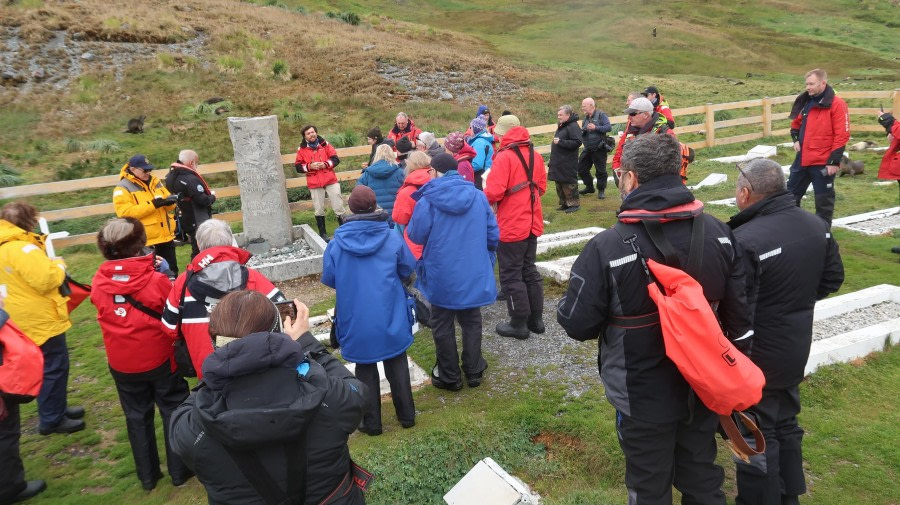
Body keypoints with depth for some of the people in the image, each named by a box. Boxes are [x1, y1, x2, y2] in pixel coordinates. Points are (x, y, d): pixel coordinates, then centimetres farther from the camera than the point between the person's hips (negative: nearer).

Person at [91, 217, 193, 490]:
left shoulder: (98, 282, -9)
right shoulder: (156, 279, -20)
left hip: (121, 363, 3)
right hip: (159, 358, -3)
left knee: (136, 417, 18)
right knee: (173, 411, 15)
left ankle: (147, 476, 31)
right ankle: (179, 470, 25)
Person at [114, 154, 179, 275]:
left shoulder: (155, 182, 12)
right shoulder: (123, 188, -8)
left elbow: (167, 207, 15)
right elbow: (126, 212, -21)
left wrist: (169, 201, -11)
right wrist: (153, 204, -25)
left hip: (166, 237, 6)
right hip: (145, 241, -6)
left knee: (172, 271, 15)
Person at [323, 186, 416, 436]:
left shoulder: (337, 243, -12)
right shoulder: (392, 238, -11)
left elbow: (328, 279, -4)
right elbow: (408, 268, -1)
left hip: (356, 321, 0)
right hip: (391, 318, 1)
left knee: (365, 368, 16)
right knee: (397, 365, 18)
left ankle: (371, 422, 24)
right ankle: (406, 416, 27)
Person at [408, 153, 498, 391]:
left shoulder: (427, 201, -14)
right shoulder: (478, 196, -2)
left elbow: (416, 236, -8)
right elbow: (493, 235, 2)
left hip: (442, 275, -3)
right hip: (474, 273, 3)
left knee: (443, 325, 12)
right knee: (471, 320, 19)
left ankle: (449, 376, 22)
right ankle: (474, 371, 28)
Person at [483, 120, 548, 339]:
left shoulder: (505, 157, -16)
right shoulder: (535, 155, 7)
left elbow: (493, 193, -22)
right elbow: (541, 187, 14)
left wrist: (481, 196, -2)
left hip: (511, 227, -7)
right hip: (532, 224, 8)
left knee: (511, 275, 3)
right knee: (530, 271, 17)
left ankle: (519, 324, 9)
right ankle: (536, 319, 23)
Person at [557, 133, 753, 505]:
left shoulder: (607, 248, -25)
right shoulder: (718, 232, -8)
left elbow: (576, 324, -18)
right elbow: (740, 314, -1)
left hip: (644, 398, -4)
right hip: (704, 389, 5)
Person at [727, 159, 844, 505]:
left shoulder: (746, 241, -30)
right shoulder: (817, 226, -2)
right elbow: (832, 279, 12)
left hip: (757, 358, -8)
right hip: (795, 350, 8)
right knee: (785, 425, 25)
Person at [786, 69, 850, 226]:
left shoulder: (836, 104, -12)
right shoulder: (805, 101, 9)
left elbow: (842, 135, -15)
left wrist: (834, 161, -17)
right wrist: (796, 139, 6)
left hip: (823, 163, -7)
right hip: (803, 159, 7)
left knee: (823, 200, 4)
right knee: (791, 194, 14)